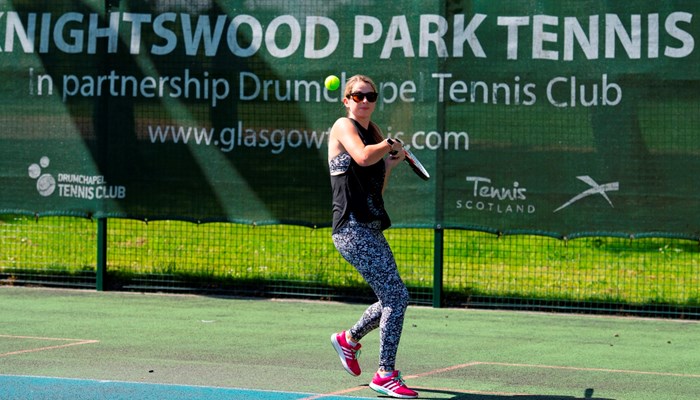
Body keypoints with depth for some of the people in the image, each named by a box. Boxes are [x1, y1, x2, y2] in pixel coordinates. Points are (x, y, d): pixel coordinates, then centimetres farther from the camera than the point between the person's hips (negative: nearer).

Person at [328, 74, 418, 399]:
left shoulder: (373, 131, 19)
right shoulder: (344, 126, -4)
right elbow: (363, 157, -26)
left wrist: (391, 163, 9)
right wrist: (391, 144, -9)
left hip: (371, 229, 9)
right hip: (353, 229, -9)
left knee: (393, 300, 15)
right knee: (397, 296, -16)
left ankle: (349, 339, 38)